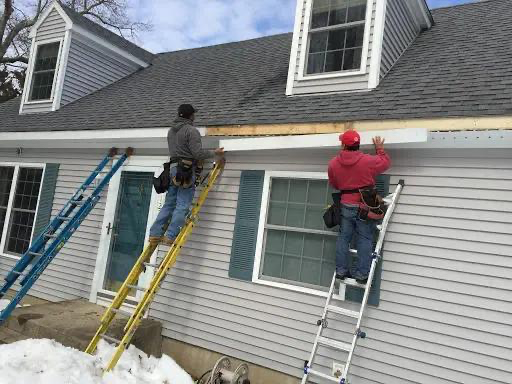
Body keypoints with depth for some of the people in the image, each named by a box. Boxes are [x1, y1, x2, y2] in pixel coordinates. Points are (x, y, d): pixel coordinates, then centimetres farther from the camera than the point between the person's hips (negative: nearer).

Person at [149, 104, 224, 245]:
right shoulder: (191, 130, -8)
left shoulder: (171, 131, 18)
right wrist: (214, 153, 0)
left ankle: (155, 234, 8)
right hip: (186, 170, -8)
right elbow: (198, 153, -14)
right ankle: (170, 236, -7)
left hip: (173, 168, 8)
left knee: (169, 204, 10)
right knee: (182, 206, -5)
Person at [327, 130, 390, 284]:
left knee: (343, 238, 12)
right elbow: (386, 162, 7)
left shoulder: (333, 163, -2)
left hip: (345, 206, 3)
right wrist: (380, 148, 21)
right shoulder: (368, 161, -11)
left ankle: (341, 270, 15)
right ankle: (362, 274, 6)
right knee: (365, 240, 4)